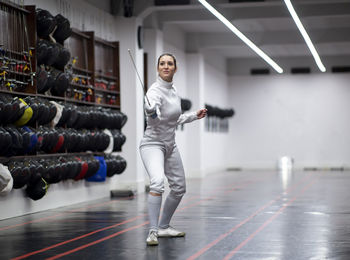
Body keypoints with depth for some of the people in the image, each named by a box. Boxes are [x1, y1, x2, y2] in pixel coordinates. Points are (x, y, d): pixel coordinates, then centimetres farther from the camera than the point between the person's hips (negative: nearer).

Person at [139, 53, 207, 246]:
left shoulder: (173, 90, 6)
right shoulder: (155, 91, -20)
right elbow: (154, 114, -44)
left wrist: (194, 116, 15)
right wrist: (150, 109, -66)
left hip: (169, 145, 9)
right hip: (152, 144, -8)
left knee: (179, 188, 15)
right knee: (157, 183, -31)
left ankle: (163, 227, 31)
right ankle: (153, 232, -26)